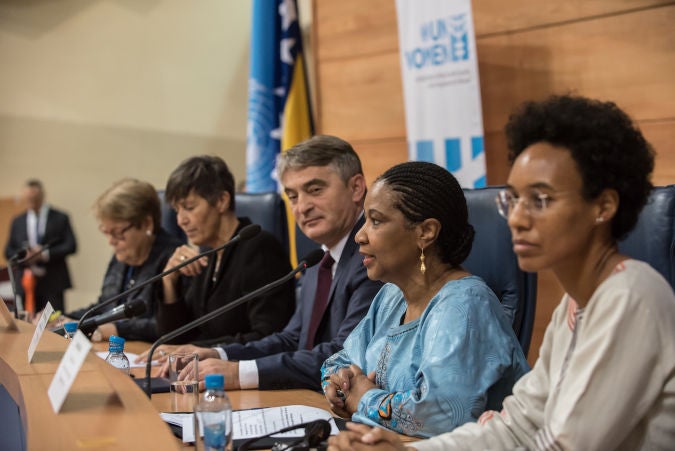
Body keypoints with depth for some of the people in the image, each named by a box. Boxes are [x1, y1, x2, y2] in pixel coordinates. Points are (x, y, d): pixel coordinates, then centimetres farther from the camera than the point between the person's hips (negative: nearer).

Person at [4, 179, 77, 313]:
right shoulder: (17, 222, 14)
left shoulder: (60, 218, 4)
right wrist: (24, 257, -10)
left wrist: (46, 254, -14)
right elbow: (8, 252, 12)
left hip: (53, 283, -2)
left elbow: (71, 246, -3)